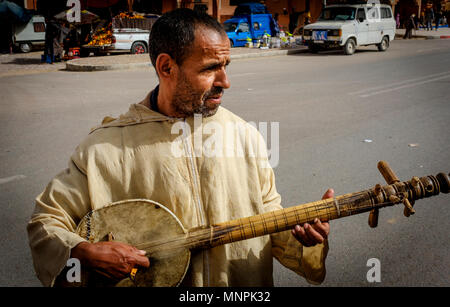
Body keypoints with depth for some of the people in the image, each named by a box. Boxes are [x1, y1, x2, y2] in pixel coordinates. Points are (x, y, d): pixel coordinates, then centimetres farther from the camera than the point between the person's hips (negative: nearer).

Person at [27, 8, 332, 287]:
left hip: (246, 281, 2)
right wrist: (86, 252, -16)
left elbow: (269, 218, 9)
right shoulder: (105, 146, -6)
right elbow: (47, 220, 1)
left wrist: (300, 235, -10)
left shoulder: (245, 135, 2)